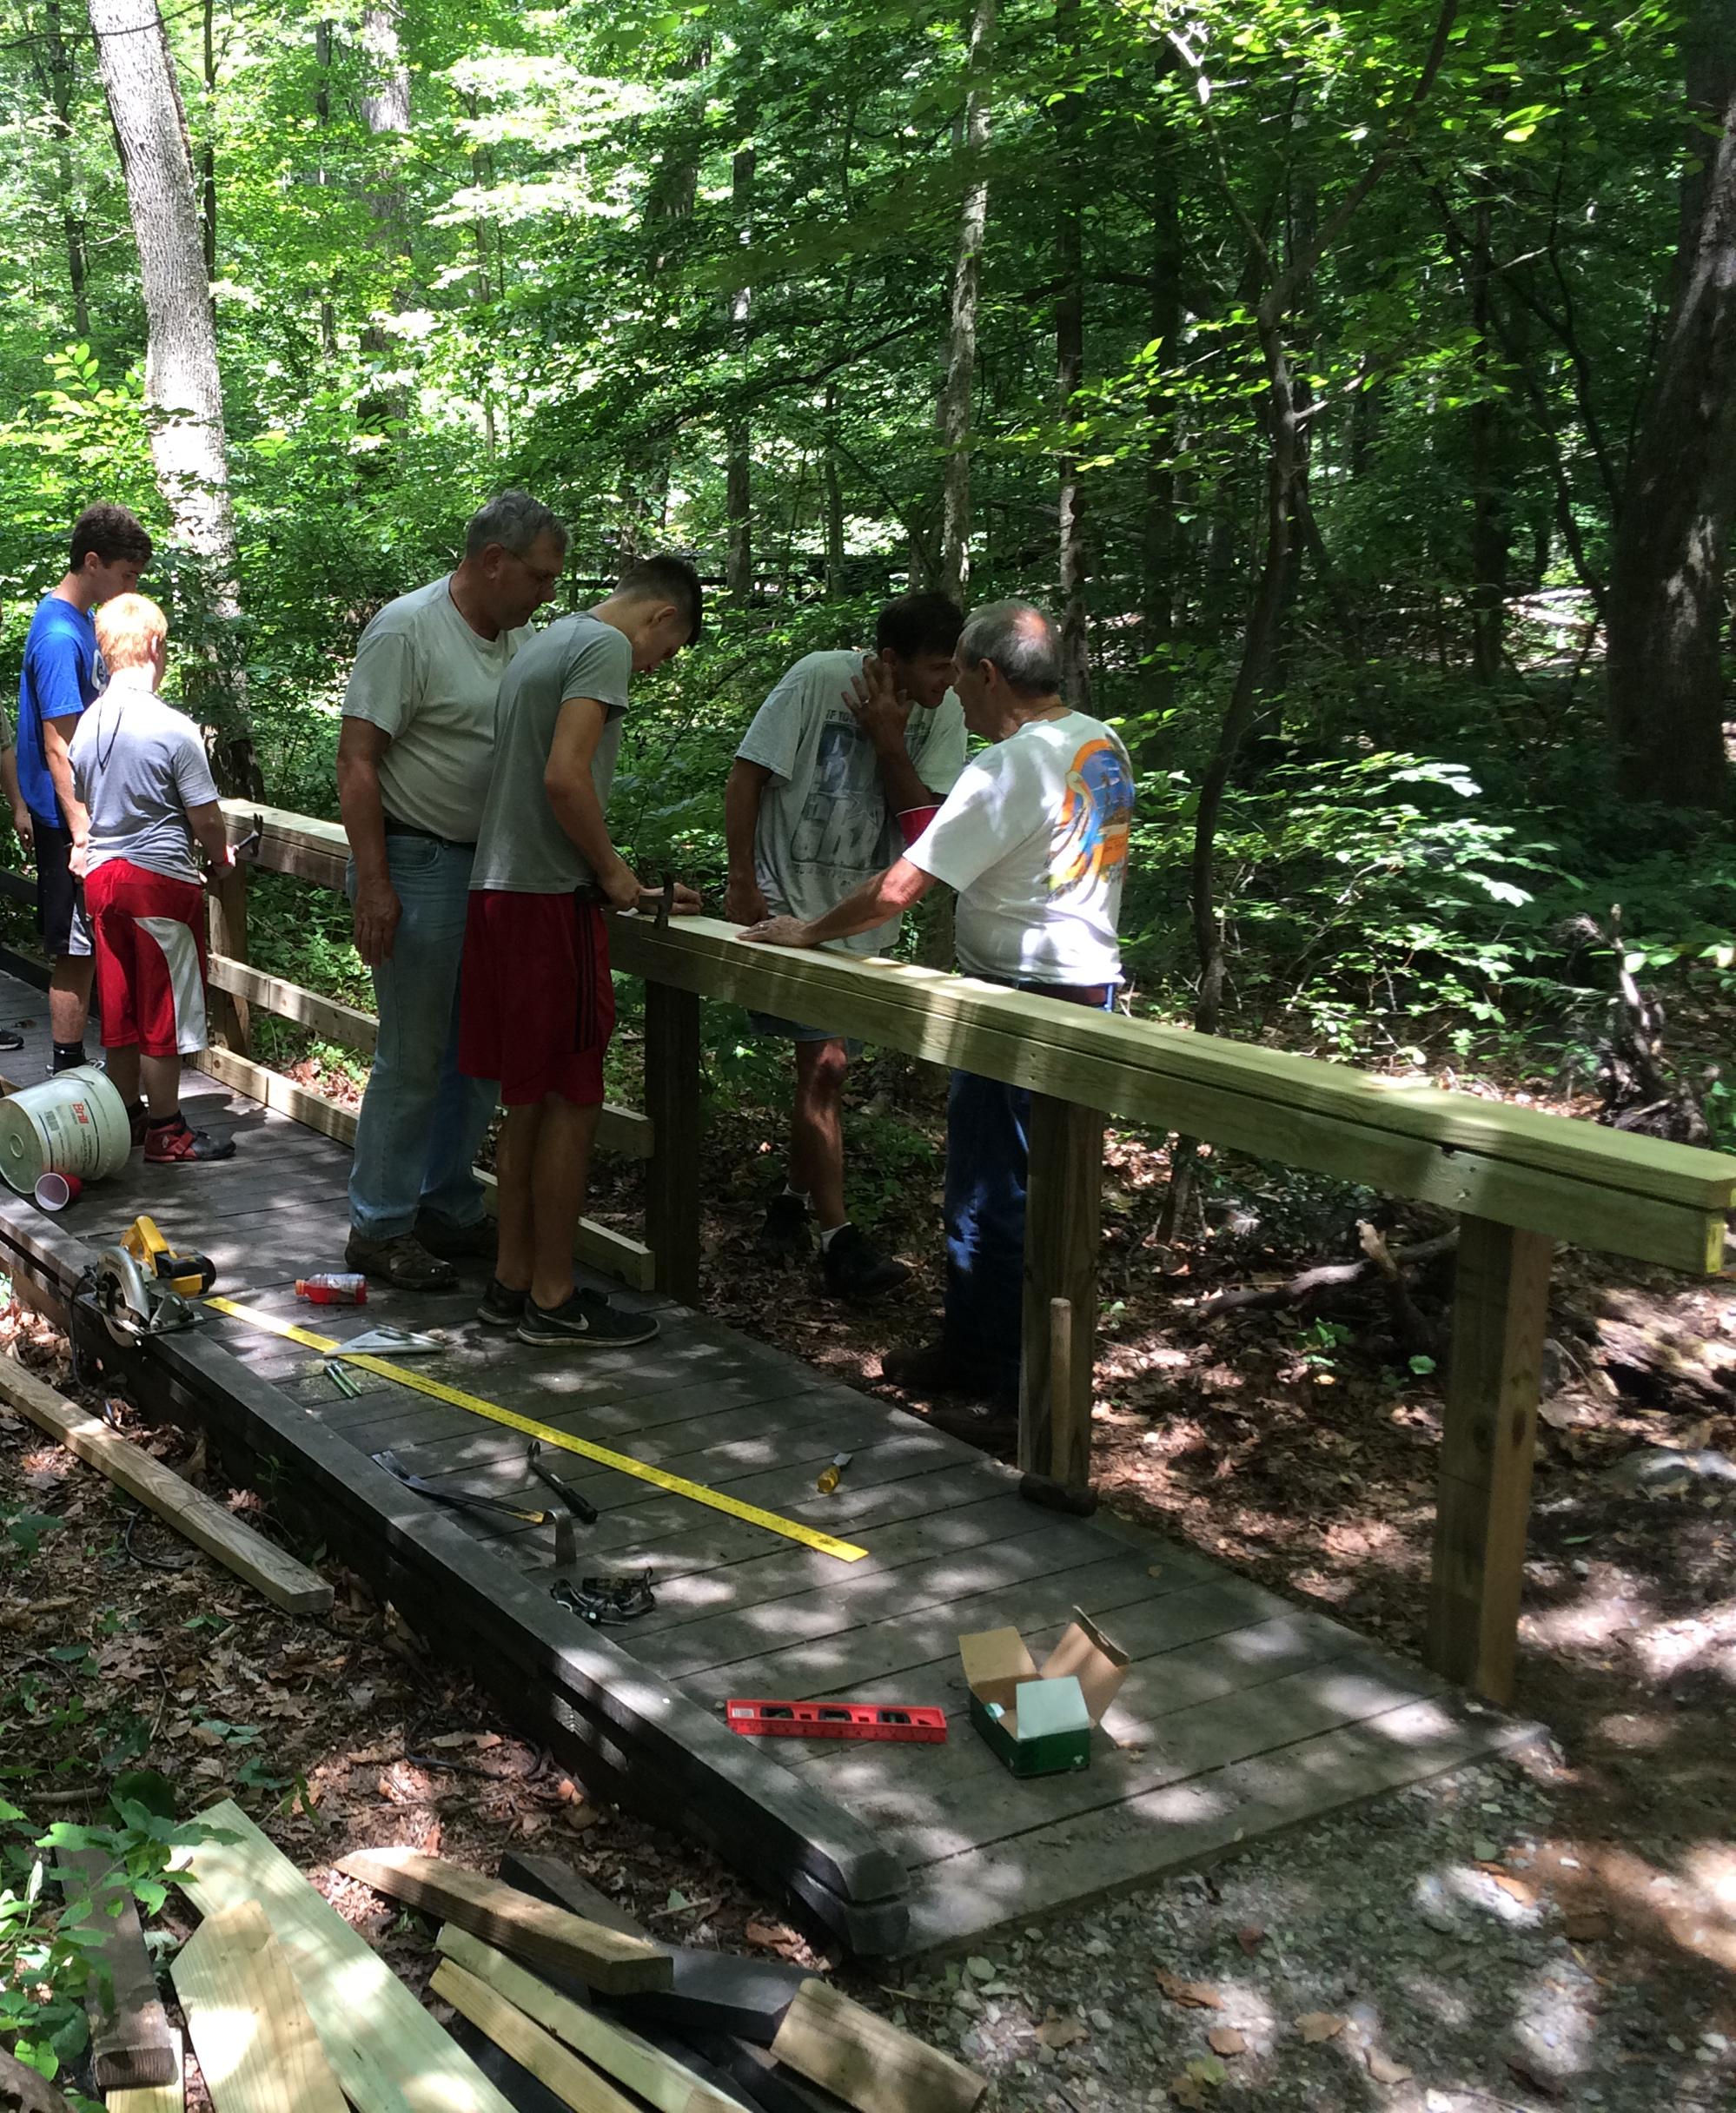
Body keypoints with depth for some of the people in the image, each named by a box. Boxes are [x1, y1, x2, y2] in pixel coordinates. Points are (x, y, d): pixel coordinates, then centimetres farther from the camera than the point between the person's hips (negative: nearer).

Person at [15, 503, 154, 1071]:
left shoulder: (72, 619, 11)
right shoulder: (60, 636, -19)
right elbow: (58, 748, -22)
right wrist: (82, 835, -25)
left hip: (77, 813, 10)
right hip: (69, 820, -10)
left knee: (79, 950, 14)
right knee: (76, 953, -3)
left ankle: (72, 1068, 23)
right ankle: (68, 1079, 5)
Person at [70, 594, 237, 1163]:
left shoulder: (87, 725, 4)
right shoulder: (173, 728, -16)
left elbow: (83, 806, 14)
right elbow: (205, 819, -13)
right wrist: (222, 857, 7)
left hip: (102, 875, 7)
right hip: (161, 879, -7)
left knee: (119, 1005, 15)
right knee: (163, 1010, 1)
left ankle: (126, 1117, 25)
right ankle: (166, 1132, 7)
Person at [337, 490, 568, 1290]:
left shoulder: (518, 637, 12)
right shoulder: (407, 629, -13)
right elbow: (357, 761, -16)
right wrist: (373, 885, -21)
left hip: (493, 868, 8)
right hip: (417, 865, -8)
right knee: (413, 1059, -3)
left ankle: (448, 1209, 25)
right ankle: (379, 1227, 9)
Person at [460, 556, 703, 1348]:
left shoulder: (544, 645, 22)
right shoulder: (606, 646, -9)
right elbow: (564, 778, -22)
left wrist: (637, 892, 22)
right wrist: (612, 871, -8)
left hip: (498, 892, 9)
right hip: (551, 898, -9)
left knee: (529, 1100, 14)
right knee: (571, 1101, -1)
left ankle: (513, 1280, 21)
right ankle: (553, 1298, 6)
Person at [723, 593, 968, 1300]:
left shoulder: (942, 715, -3)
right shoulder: (819, 680, -16)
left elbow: (924, 826, -9)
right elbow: (746, 777, -11)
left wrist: (889, 743, -20)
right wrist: (743, 884, -12)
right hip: (790, 904, -5)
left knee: (828, 1067, 13)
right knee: (822, 1063, -12)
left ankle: (794, 1198, 33)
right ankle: (836, 1239, -8)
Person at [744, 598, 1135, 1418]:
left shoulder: (1011, 767, -19)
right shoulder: (1103, 746, 9)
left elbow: (898, 889, -18)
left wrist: (809, 931, -3)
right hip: (1093, 984, 9)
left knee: (988, 1190, 3)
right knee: (1047, 1185, 16)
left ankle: (983, 1362, 13)